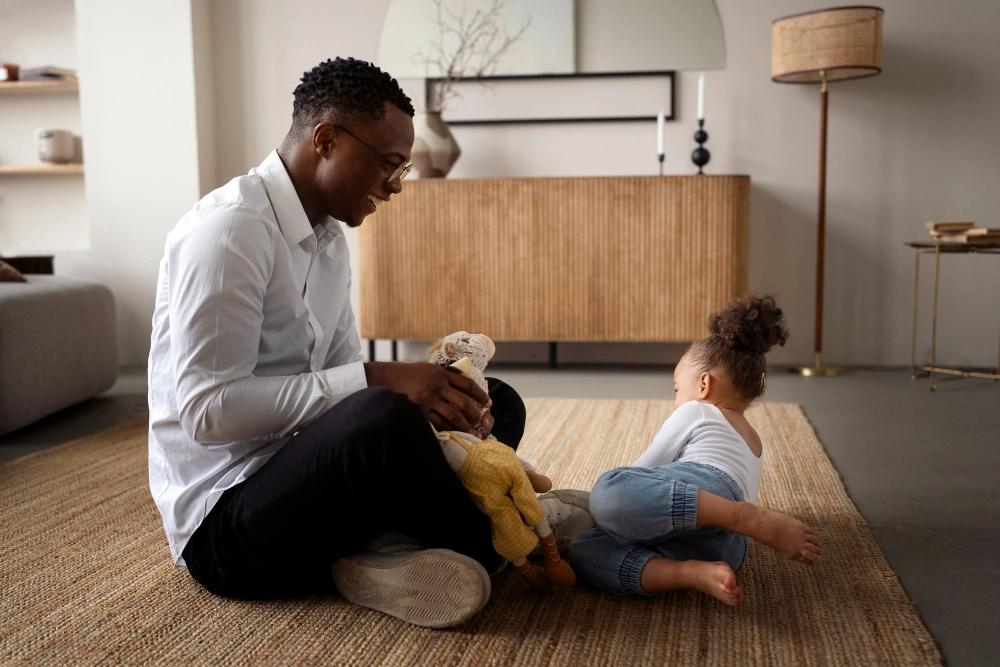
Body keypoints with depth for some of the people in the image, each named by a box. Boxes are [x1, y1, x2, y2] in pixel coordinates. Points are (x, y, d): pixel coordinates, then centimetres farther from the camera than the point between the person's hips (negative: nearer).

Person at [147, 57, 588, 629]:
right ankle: (498, 557, -11)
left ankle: (385, 553, -17)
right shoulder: (230, 230, -18)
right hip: (222, 523, -9)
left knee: (496, 403, 4)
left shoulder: (330, 238, 10)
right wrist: (376, 382, -27)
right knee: (379, 418, -37)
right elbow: (207, 409, -24)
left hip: (301, 482, 9)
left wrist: (432, 393, -9)